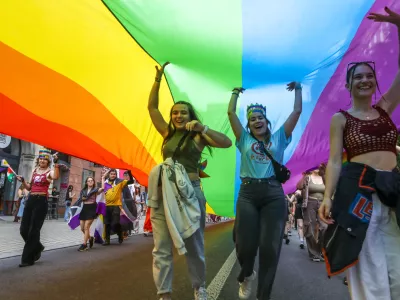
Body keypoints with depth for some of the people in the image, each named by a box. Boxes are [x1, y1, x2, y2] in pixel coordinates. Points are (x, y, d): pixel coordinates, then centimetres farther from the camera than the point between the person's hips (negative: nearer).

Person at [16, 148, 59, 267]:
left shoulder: (49, 172, -3)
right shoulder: (34, 171, 15)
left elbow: (56, 177, -29)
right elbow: (29, 187, 21)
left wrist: (56, 163, -32)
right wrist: (23, 181, 4)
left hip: (41, 201, -6)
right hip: (30, 200, 7)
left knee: (33, 230, -1)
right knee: (23, 229, 7)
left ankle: (28, 259, 11)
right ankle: (37, 247, 33)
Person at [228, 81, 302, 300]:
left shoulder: (279, 137, 14)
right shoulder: (245, 140, 14)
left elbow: (297, 112, 14)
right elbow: (231, 113, 12)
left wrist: (297, 90, 23)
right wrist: (236, 93, 24)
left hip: (274, 194, 0)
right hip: (248, 194, 0)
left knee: (270, 247, 1)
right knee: (245, 244, -1)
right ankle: (246, 275, 35)